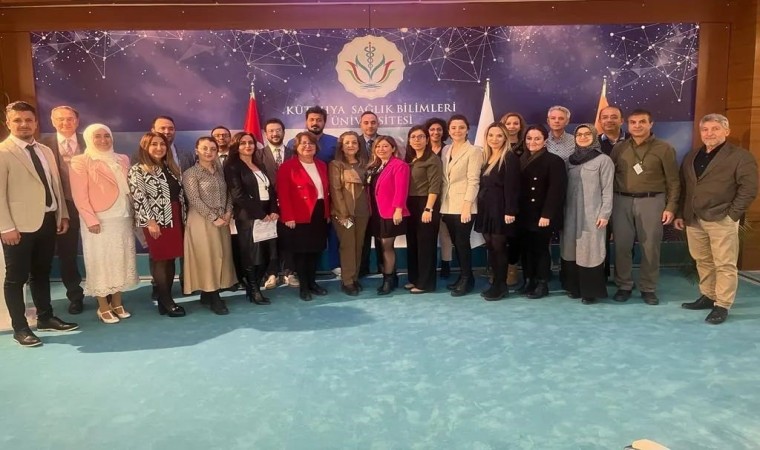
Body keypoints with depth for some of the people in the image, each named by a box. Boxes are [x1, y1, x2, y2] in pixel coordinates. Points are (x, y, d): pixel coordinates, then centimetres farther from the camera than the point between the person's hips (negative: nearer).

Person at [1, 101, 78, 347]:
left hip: (48, 220, 6)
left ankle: (45, 318, 29)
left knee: (42, 272, 17)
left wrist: (63, 214, 11)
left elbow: (56, 185, 16)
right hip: (20, 225, -6)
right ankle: (20, 327, 14)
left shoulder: (46, 151, 13)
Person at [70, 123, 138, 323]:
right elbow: (79, 195, -9)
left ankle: (117, 303, 19)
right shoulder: (81, 162, -3)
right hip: (99, 220, -5)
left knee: (121, 260, 8)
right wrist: (91, 219, -16)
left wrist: (133, 215, 8)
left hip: (123, 218, 5)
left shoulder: (122, 160, 11)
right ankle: (103, 307, 10)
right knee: (100, 262, 2)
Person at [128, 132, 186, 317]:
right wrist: (150, 221, -18)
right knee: (160, 260, -2)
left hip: (175, 218, 7)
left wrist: (183, 218, 13)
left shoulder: (171, 168, 14)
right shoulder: (137, 170, -5)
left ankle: (166, 299, 16)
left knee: (171, 259, 8)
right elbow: (139, 198, -13)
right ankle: (166, 302, 4)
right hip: (156, 221, -6)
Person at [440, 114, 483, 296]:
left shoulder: (474, 151, -6)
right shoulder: (445, 150, 13)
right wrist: (442, 204, 8)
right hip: (448, 205, 6)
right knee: (456, 243, 11)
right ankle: (463, 277, 22)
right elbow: (443, 179, 13)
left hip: (463, 205, -6)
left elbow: (473, 180, -12)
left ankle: (467, 280, 9)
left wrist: (467, 206, -19)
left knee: (462, 242, -3)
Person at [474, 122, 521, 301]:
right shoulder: (485, 157, 14)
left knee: (499, 247, -1)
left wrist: (510, 211, -20)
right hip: (485, 208, 7)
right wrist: (480, 205, 10)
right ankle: (496, 283, 19)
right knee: (490, 247, 9)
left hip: (500, 209, -7)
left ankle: (501, 286, 9)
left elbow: (511, 187, -15)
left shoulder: (510, 158, -9)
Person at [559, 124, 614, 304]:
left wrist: (605, 214, -11)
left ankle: (590, 291, 7)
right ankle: (574, 286, 20)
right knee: (571, 251, 8)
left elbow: (607, 190, -6)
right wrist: (562, 211, 6)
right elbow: (565, 188, 11)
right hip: (571, 214, 5)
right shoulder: (570, 160, 11)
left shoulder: (603, 160, -3)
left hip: (592, 215, -5)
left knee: (590, 252, -3)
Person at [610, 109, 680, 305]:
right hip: (622, 201, 2)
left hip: (651, 201, -2)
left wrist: (671, 207, -5)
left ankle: (648, 288, 16)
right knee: (622, 246, 5)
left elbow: (673, 181, 1)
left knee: (650, 247, 3)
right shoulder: (619, 148, 9)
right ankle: (624, 286, 18)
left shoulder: (664, 148, 2)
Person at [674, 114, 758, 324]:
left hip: (722, 220, -6)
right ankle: (707, 296, 26)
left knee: (724, 265, -1)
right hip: (693, 220, 6)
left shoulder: (741, 156, -3)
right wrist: (680, 214, 13)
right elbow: (683, 187, 18)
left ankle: (722, 305, 6)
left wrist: (732, 214, -12)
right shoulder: (691, 157, 15)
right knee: (703, 261, 14)